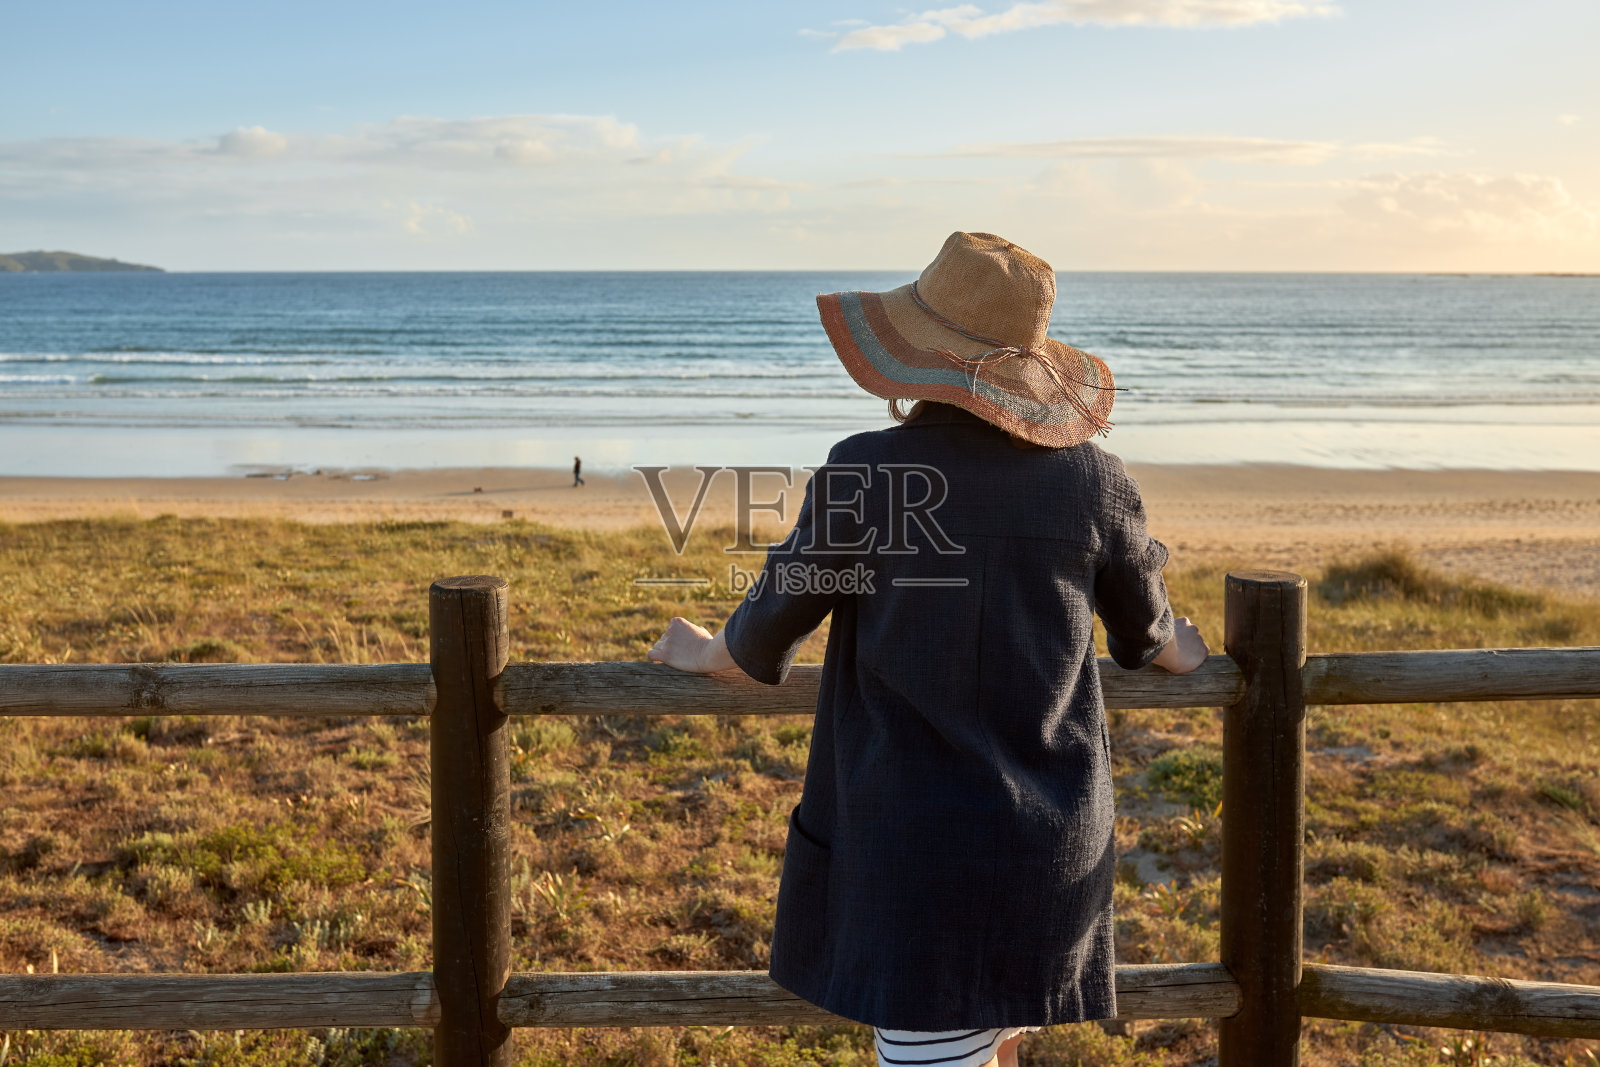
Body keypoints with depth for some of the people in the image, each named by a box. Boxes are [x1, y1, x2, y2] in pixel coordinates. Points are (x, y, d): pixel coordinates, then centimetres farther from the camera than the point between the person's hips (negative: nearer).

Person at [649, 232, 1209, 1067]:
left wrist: (708, 653, 22)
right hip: (1056, 840, 5)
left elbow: (781, 609, 0)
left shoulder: (864, 473, -15)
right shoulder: (1090, 477, -3)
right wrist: (1185, 654, 38)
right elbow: (1146, 630, 14)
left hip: (915, 836, -4)